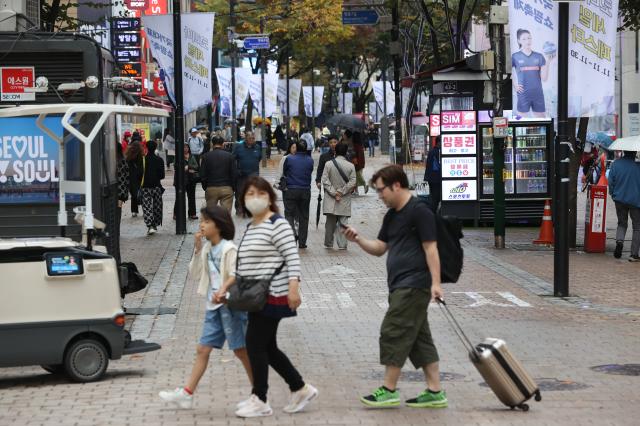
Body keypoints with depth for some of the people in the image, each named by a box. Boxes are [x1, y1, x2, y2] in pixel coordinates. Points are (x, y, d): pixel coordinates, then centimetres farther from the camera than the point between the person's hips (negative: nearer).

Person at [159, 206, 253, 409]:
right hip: (214, 306, 8)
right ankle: (187, 393, 8)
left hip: (229, 305, -8)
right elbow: (194, 274, 10)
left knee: (241, 350, -1)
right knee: (202, 349, 6)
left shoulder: (229, 249, -12)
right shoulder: (207, 249, 11)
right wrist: (198, 250, 0)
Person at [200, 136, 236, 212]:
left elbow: (202, 175, -1)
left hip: (211, 189, 1)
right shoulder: (229, 156, 1)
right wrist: (232, 187, 9)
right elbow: (233, 174, -1)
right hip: (227, 188, -1)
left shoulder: (206, 156, 1)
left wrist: (205, 187, 11)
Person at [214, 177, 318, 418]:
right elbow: (244, 266, 23)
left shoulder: (277, 224, -10)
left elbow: (292, 257, -17)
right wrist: (226, 286, 16)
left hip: (272, 296, -9)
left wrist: (293, 288, -26)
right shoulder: (250, 227, 16)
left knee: (255, 343, -6)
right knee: (267, 348, 12)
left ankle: (260, 401, 3)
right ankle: (300, 389, 24)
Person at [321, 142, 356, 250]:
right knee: (343, 222, 3)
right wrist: (341, 192, -5)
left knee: (330, 222, 10)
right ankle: (342, 244, -1)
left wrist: (334, 192, -6)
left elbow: (325, 180, -7)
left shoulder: (329, 164, -4)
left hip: (330, 199, 0)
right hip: (345, 200, 0)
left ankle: (328, 244, 16)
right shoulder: (351, 166, -3)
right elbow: (352, 183, -7)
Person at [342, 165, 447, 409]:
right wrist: (358, 239, 5)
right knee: (419, 338, 9)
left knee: (393, 333, -8)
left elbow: (430, 248, -14)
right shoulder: (391, 216, 17)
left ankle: (389, 391, -1)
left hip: (414, 285, -9)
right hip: (400, 286, 9)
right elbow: (380, 248, 22)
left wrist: (435, 283, -19)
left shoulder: (419, 212, -11)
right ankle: (435, 392, 12)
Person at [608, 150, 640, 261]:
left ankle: (619, 240, -9)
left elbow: (610, 181, 1)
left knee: (622, 223, 21)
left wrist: (613, 194, 14)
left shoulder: (616, 164, -3)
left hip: (619, 199, 3)